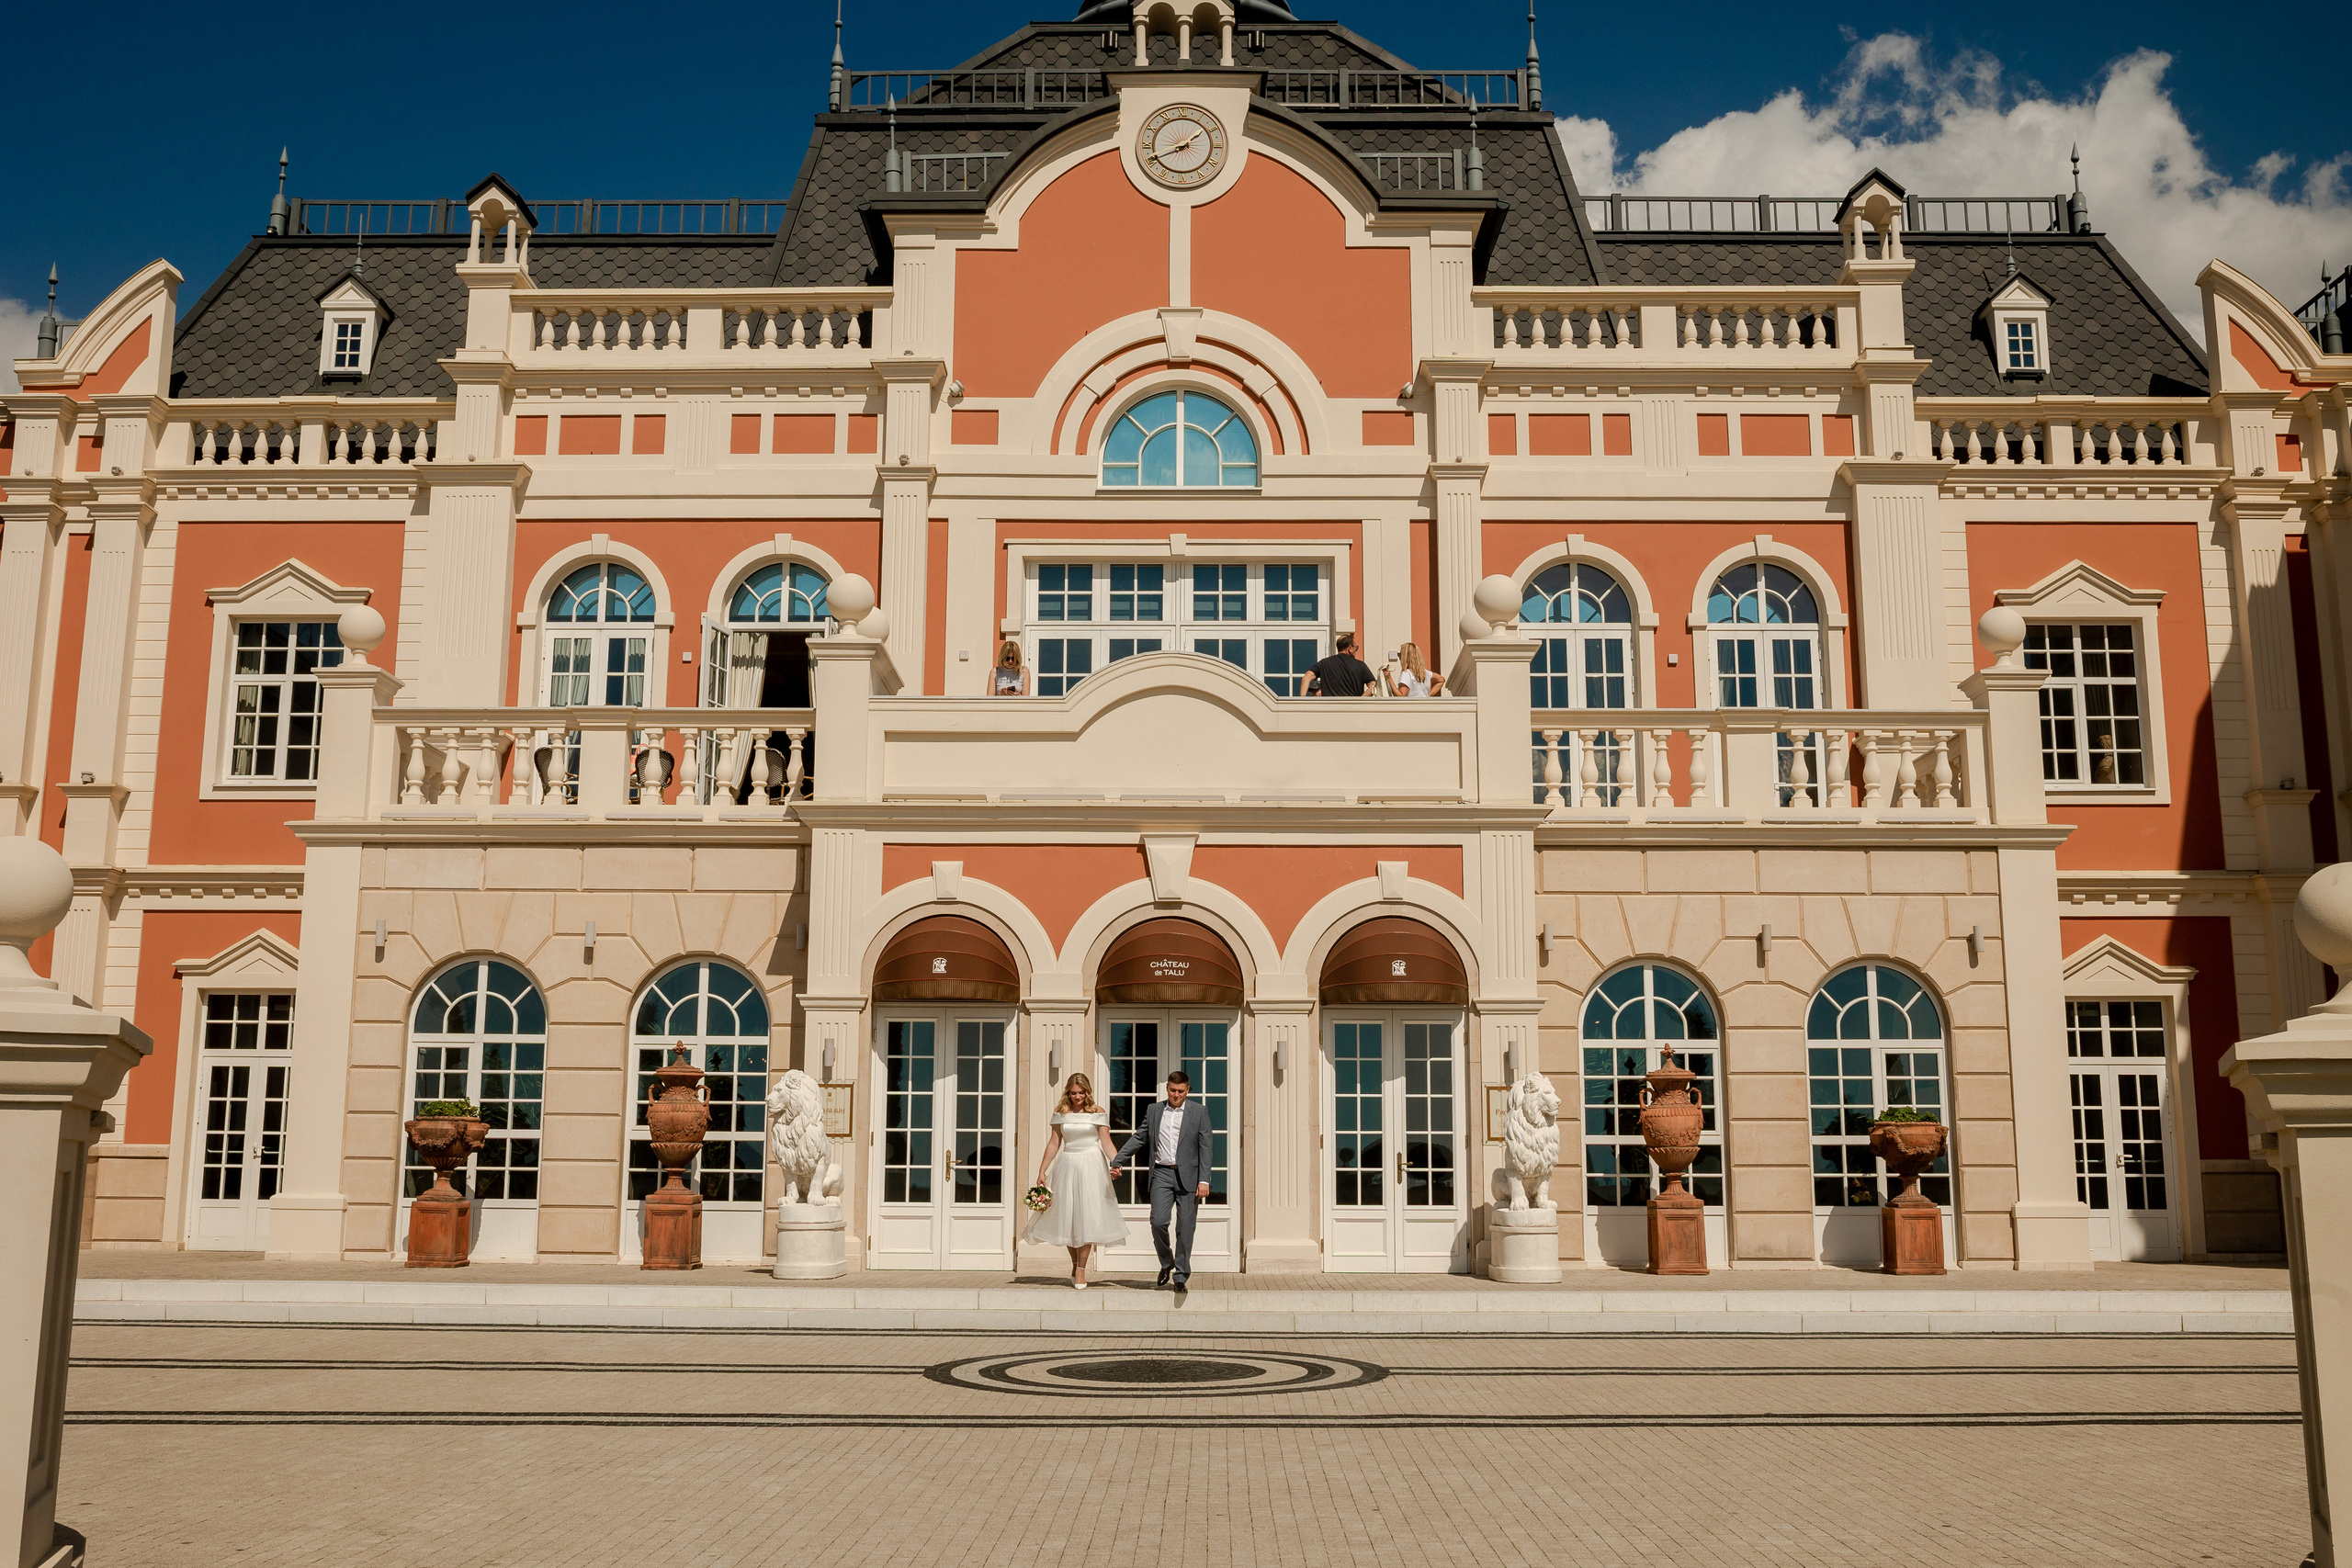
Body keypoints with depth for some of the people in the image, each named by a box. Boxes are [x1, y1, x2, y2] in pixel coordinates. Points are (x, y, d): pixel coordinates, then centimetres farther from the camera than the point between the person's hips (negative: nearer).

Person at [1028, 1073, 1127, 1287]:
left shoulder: (1098, 1113, -1)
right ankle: (1075, 1265, 23)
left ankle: (1081, 1269, 4)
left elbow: (1106, 1142, -5)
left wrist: (1116, 1162, -22)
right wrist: (1042, 1171, 5)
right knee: (1067, 1217, 6)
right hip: (1067, 1165, 3)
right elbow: (1054, 1143, 8)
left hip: (1091, 1167, -3)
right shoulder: (1061, 1112, 6)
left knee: (1087, 1217, -5)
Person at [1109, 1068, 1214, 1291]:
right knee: (1158, 1222, -11)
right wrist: (1117, 1161, 13)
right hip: (1162, 1174, 2)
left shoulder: (1199, 1112, 2)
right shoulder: (1154, 1110, 10)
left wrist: (1204, 1180, -9)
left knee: (1185, 1228, -1)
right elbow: (1139, 1138, 17)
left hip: (1188, 1177, -2)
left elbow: (1206, 1147, -1)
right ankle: (1166, 1263, 15)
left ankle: (1180, 1277, 9)